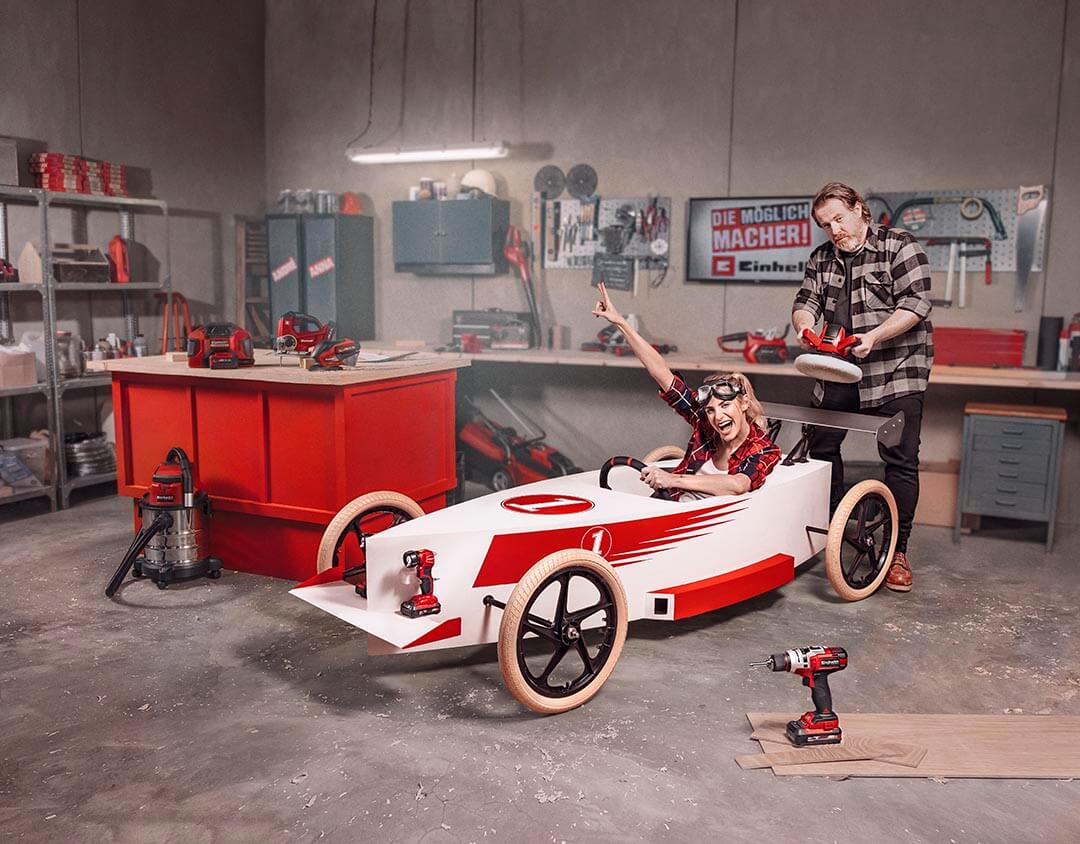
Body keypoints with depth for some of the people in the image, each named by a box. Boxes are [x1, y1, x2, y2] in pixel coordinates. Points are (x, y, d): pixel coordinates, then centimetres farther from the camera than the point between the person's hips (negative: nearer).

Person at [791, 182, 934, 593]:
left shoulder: (899, 246, -5)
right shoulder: (822, 258, 12)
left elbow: (916, 303, -13)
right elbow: (806, 301, 6)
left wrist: (874, 336, -26)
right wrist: (805, 326, -18)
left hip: (895, 371, -5)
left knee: (901, 459, -5)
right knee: (822, 446, 7)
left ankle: (897, 552, 5)